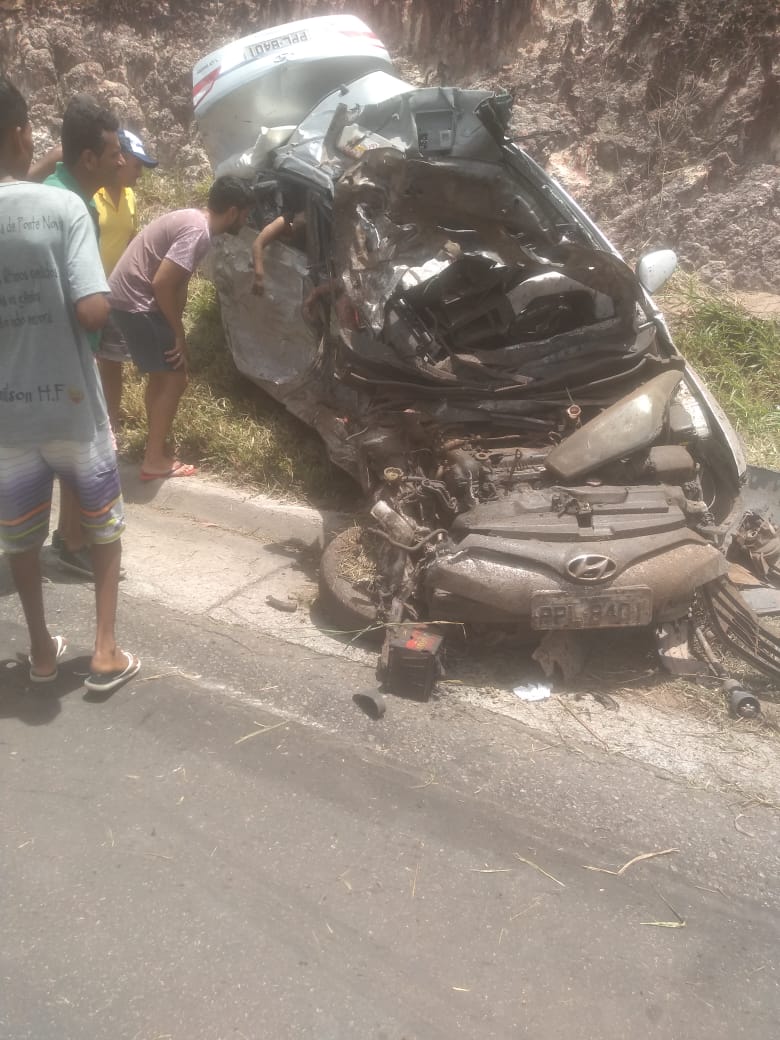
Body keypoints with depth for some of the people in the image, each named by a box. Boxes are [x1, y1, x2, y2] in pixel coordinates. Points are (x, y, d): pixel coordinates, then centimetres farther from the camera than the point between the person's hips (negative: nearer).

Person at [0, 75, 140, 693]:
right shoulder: (62, 205, -13)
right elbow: (93, 312, -21)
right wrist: (88, 301, 1)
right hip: (70, 405, -2)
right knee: (105, 524, 18)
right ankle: (106, 651, 20)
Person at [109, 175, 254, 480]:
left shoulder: (192, 220, 12)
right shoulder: (197, 232, -19)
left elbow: (177, 282, 16)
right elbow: (162, 283, -24)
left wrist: (175, 327, 11)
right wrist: (179, 334, -14)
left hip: (127, 297, 10)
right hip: (136, 302, -10)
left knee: (161, 374, 20)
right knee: (175, 378, -3)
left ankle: (156, 446, 31)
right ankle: (155, 460, 5)